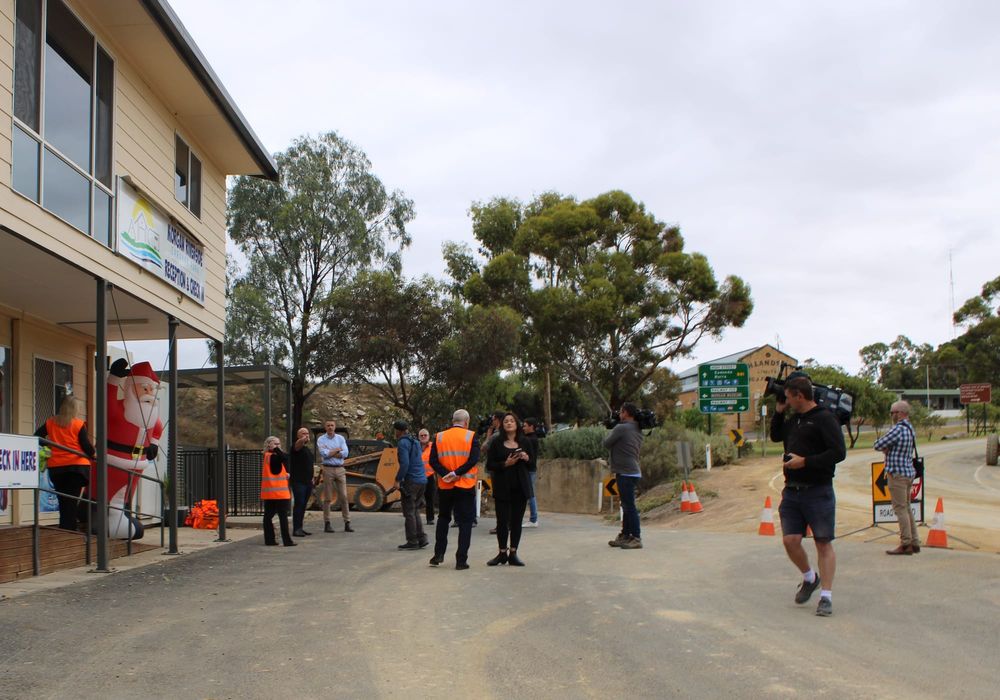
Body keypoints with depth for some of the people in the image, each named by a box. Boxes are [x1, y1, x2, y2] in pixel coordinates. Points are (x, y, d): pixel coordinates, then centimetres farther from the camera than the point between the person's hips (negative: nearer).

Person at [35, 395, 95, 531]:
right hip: (76, 466, -4)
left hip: (55, 468, 4)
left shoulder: (50, 423, 6)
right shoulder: (79, 424, -6)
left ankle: (63, 530, 13)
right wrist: (94, 454, 8)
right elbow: (86, 446, -10)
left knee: (63, 501, 13)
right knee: (73, 501, 1)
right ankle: (69, 530, -3)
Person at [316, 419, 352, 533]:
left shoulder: (341, 438, 9)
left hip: (340, 469, 2)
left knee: (343, 497, 0)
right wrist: (337, 449, -4)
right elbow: (324, 454, -12)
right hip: (328, 469, -2)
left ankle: (347, 523, 3)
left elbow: (345, 453, -4)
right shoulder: (321, 439, 3)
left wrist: (330, 453, -7)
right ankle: (327, 524, 6)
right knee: (327, 498, 1)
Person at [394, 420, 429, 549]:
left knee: (409, 512, -1)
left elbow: (404, 463, -19)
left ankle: (412, 541, 0)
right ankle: (421, 538, 10)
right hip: (422, 480, 8)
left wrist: (398, 480, -13)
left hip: (411, 481, -8)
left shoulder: (402, 443, -9)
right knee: (415, 511, 15)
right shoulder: (415, 442, 17)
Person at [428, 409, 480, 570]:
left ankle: (439, 555, 17)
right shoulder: (471, 436, -4)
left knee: (443, 518, 21)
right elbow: (473, 459, -16)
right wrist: (457, 473, -17)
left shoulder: (439, 437, 3)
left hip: (444, 486, 3)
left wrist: (446, 474, -14)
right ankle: (461, 560, -1)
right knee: (465, 522, 3)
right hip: (466, 486, -3)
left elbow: (433, 460, -6)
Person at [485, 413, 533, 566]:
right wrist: (505, 464, -17)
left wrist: (526, 458, -8)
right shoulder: (496, 442, 0)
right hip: (502, 487, -2)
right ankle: (502, 553, 11)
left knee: (517, 520, 4)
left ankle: (513, 553, 12)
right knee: (502, 520, -1)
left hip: (520, 487, 2)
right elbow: (489, 465, -3)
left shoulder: (524, 442, 7)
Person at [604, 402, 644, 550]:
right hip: (633, 472, 9)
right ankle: (625, 536, 22)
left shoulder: (621, 428, -14)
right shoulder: (638, 430, 12)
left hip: (626, 473, -9)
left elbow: (606, 443, -6)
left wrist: (611, 431, 11)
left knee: (629, 506, -8)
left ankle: (636, 538, -7)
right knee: (627, 506, 15)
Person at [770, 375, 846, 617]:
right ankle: (810, 578, 24)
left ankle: (826, 596, 4)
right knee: (790, 540, -1)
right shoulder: (793, 420, 15)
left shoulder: (825, 418, -10)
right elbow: (775, 436, 31)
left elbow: (839, 452, -18)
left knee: (823, 543, -1)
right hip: (792, 491, 7)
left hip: (818, 492, -7)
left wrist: (805, 462, -19)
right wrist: (778, 411, 17)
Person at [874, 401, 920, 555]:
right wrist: (888, 449, -2)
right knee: (906, 508, 15)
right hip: (908, 472, 10)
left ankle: (906, 544, -3)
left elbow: (878, 445, -17)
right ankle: (914, 542, 19)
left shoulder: (898, 429, -19)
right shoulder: (910, 429, 13)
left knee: (900, 509, -5)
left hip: (898, 474, -10)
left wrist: (885, 447, 4)